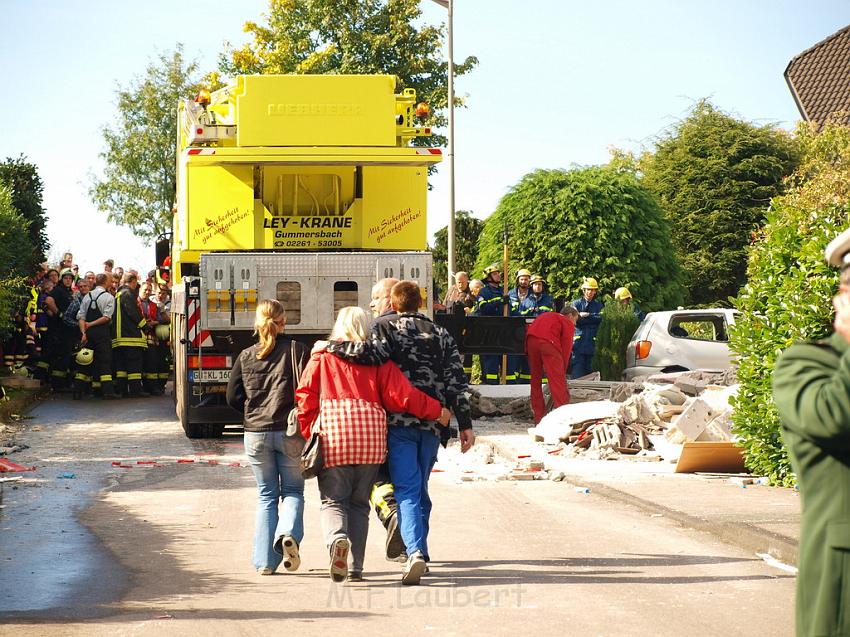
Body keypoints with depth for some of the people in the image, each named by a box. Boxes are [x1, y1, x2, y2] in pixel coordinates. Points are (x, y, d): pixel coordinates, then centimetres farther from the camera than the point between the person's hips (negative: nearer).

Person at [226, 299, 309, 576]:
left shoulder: (246, 356, 4)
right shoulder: (296, 349, -4)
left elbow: (233, 397, 6)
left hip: (256, 434, 2)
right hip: (290, 432, -2)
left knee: (266, 496, 12)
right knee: (293, 491, 12)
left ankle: (265, 561, 6)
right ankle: (289, 533, -18)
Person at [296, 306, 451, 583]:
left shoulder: (322, 356, 7)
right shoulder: (378, 359, 8)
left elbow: (306, 396, -1)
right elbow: (400, 395, 1)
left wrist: (307, 434, 7)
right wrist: (438, 411, 11)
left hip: (333, 436, -2)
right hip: (370, 436, 2)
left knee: (333, 500, 5)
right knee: (359, 503, 13)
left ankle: (337, 539, -27)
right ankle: (356, 567, 7)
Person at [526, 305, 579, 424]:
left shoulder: (546, 316, 37)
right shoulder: (568, 323, 19)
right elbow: (566, 348, 8)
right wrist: (563, 371, 11)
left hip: (531, 339, 5)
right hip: (548, 342, -5)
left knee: (536, 380, 13)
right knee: (558, 380, -6)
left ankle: (538, 418, 11)